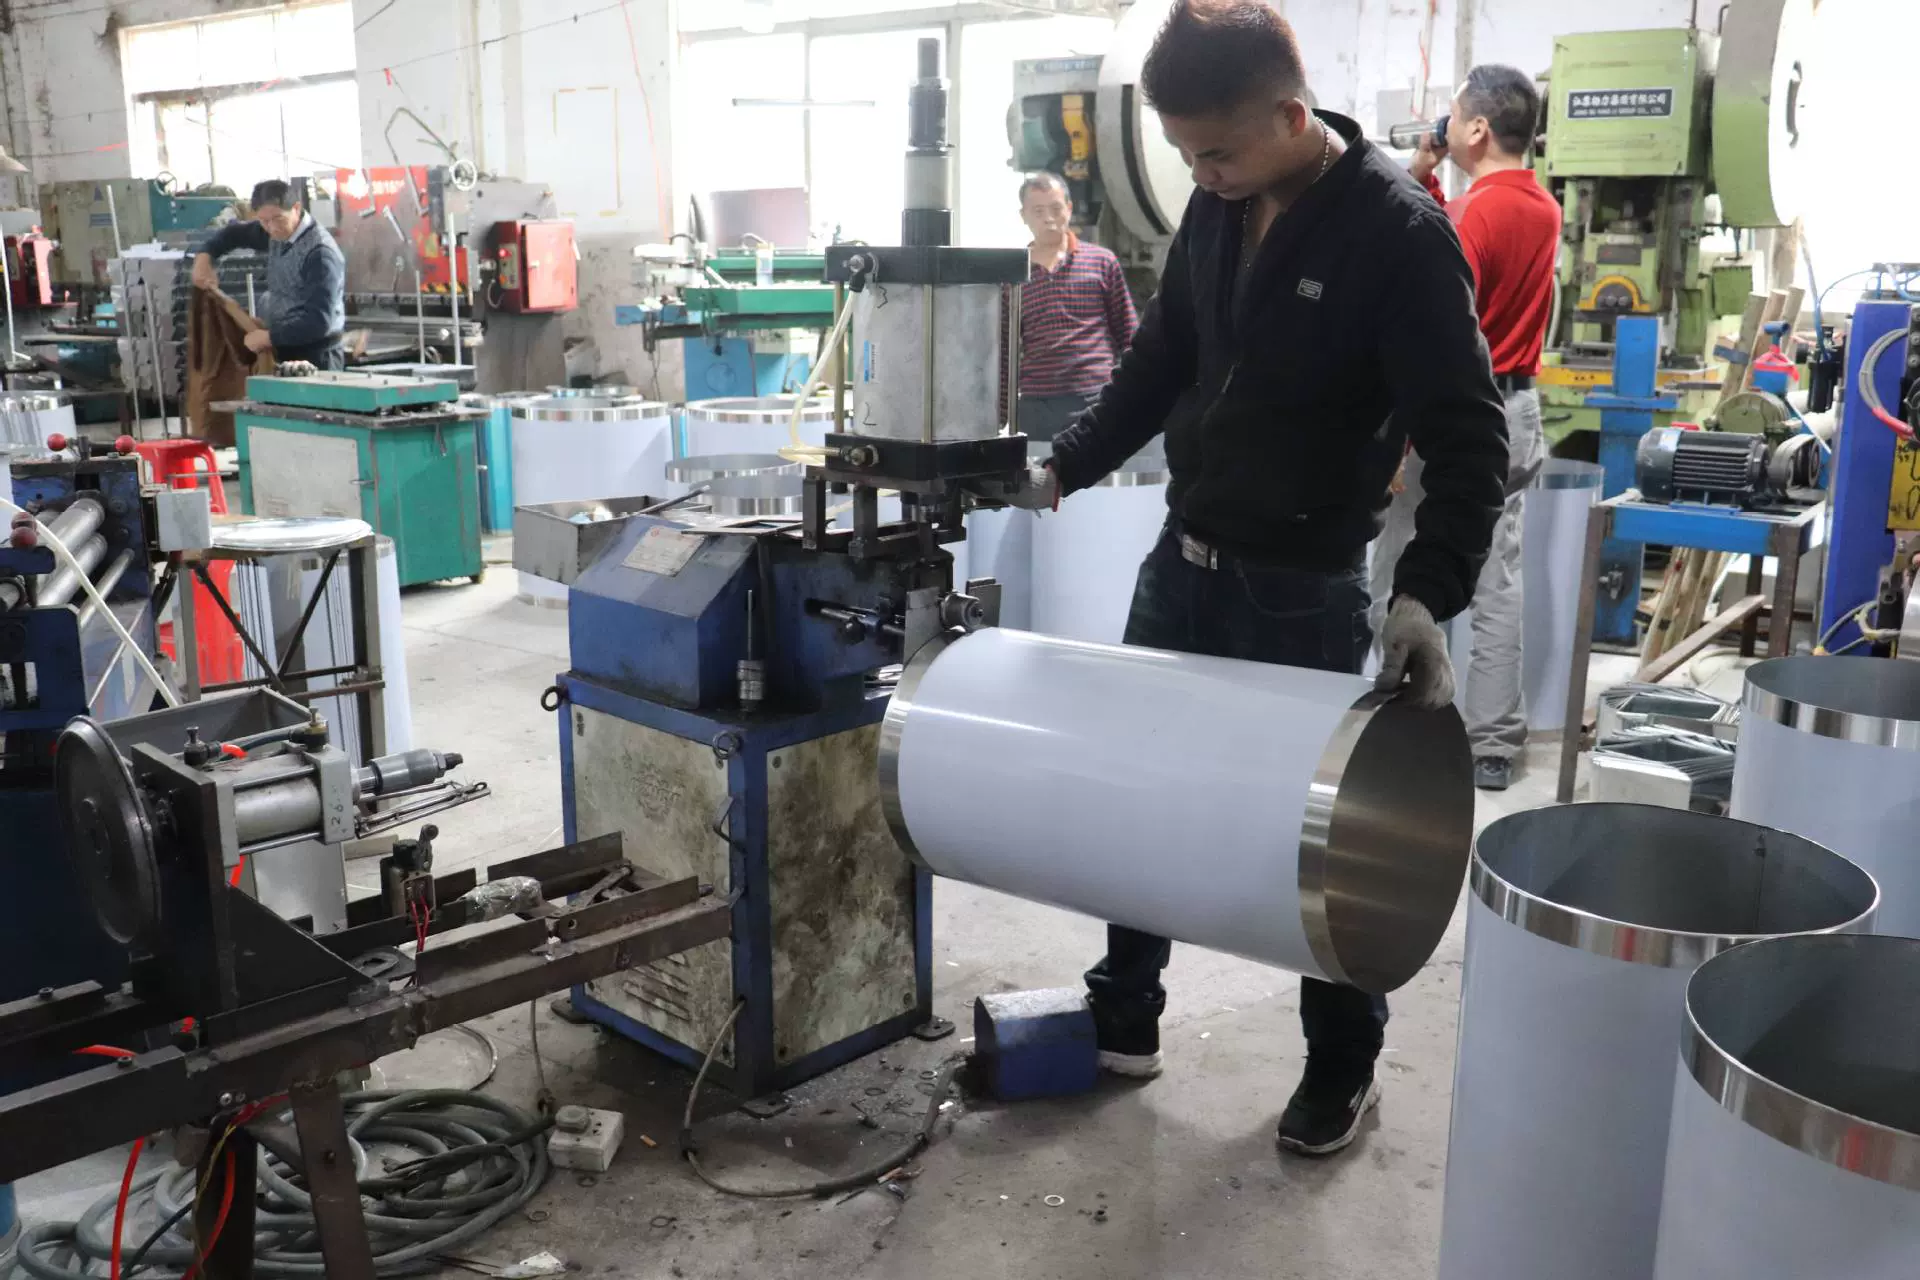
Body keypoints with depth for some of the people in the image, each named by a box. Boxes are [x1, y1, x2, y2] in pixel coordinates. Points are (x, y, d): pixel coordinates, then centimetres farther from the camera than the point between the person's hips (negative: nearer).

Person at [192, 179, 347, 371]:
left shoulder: (320, 252, -20)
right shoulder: (279, 233, 6)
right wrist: (204, 256, 11)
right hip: (284, 354, 8)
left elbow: (320, 321, -26)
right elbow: (235, 233, 27)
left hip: (314, 360, -8)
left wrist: (269, 337, -21)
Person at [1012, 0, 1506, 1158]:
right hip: (1183, 562, 7)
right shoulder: (1217, 210, 3)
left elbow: (1468, 436, -20)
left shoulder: (1399, 232, -17)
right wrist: (1067, 470, 8)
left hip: (1303, 590, -6)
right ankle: (1125, 1017, 32)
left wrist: (1430, 591, -33)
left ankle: (1346, 1066, 27)